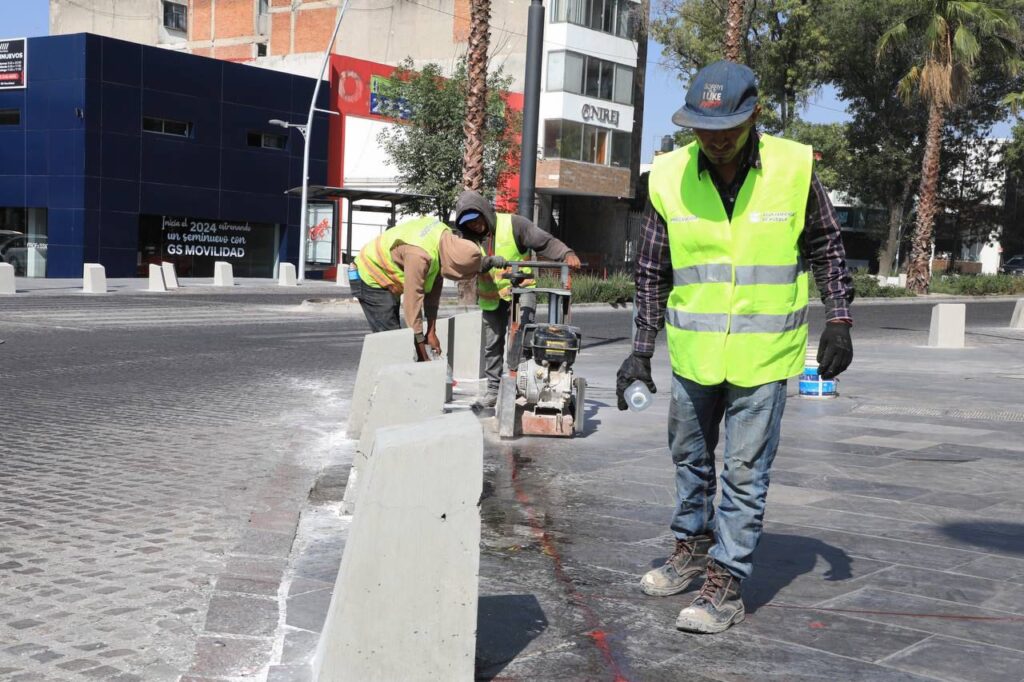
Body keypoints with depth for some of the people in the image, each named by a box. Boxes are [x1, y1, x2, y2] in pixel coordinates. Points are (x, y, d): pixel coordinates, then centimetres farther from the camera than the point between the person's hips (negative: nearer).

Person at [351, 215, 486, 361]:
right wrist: (423, 356, -28)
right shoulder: (419, 255, -37)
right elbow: (412, 302, -33)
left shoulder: (445, 235, -13)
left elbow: (434, 288, -6)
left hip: (388, 278, 9)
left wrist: (431, 332, -4)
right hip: (371, 278, -9)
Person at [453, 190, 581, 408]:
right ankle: (494, 390, 19)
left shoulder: (512, 224, -13)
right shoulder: (470, 236, 0)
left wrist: (567, 254, -33)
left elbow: (546, 242, -16)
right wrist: (490, 261, -37)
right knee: (492, 344, 10)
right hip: (491, 297, 5)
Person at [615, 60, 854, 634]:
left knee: (746, 471, 1)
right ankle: (693, 548, 39)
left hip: (763, 354, -3)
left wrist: (839, 319, -3)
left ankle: (727, 582, 11)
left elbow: (827, 247, 5)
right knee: (690, 457, 18)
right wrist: (641, 352, 2)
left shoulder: (794, 168, -10)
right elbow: (653, 274, 3)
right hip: (693, 351, 3)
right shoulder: (670, 177, -6)